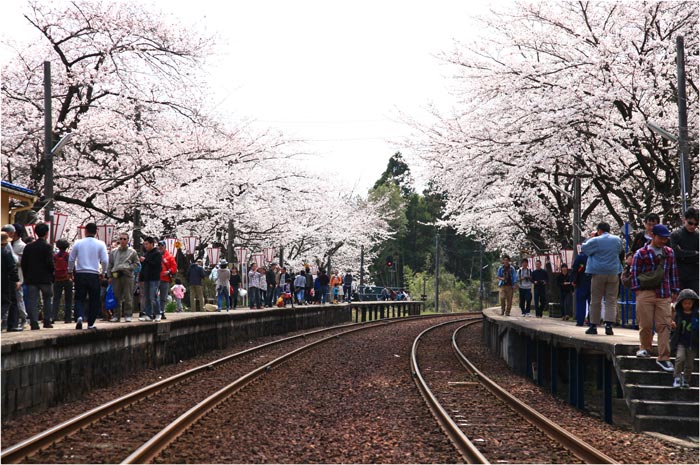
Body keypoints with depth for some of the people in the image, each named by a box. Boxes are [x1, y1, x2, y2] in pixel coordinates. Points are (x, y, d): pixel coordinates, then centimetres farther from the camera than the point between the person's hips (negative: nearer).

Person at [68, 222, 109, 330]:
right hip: (94, 275, -1)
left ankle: (80, 316, -18)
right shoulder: (100, 244, -1)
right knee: (94, 300, 9)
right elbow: (104, 261, -5)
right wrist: (103, 272, 11)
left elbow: (71, 259, 6)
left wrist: (71, 272, 20)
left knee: (79, 298, 7)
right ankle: (91, 324, 9)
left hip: (80, 274, 1)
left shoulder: (78, 243, 3)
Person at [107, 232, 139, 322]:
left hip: (127, 275, -2)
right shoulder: (113, 252, 14)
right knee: (116, 297, 4)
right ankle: (116, 315, 10)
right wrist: (110, 276, 6)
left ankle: (128, 315, 4)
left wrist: (128, 268, -8)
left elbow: (136, 263, 8)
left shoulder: (132, 252, 7)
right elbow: (109, 265, 15)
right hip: (116, 276, 2)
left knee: (128, 297, -2)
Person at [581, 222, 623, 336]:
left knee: (596, 301, 5)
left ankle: (593, 325, 9)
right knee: (611, 301, 2)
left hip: (598, 273, -2)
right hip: (613, 273, 2)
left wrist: (590, 238, 15)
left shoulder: (595, 241, -6)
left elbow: (583, 248, 5)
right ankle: (609, 324, -9)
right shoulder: (617, 240, 6)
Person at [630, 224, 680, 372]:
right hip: (646, 293, -3)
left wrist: (674, 291, 17)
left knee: (664, 325, -4)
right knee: (646, 324, 1)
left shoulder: (669, 252, 14)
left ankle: (663, 358, -3)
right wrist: (637, 290, -4)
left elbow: (673, 272, 20)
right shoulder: (641, 253, 1)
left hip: (664, 295, 3)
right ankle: (645, 348, 28)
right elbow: (635, 272, 2)